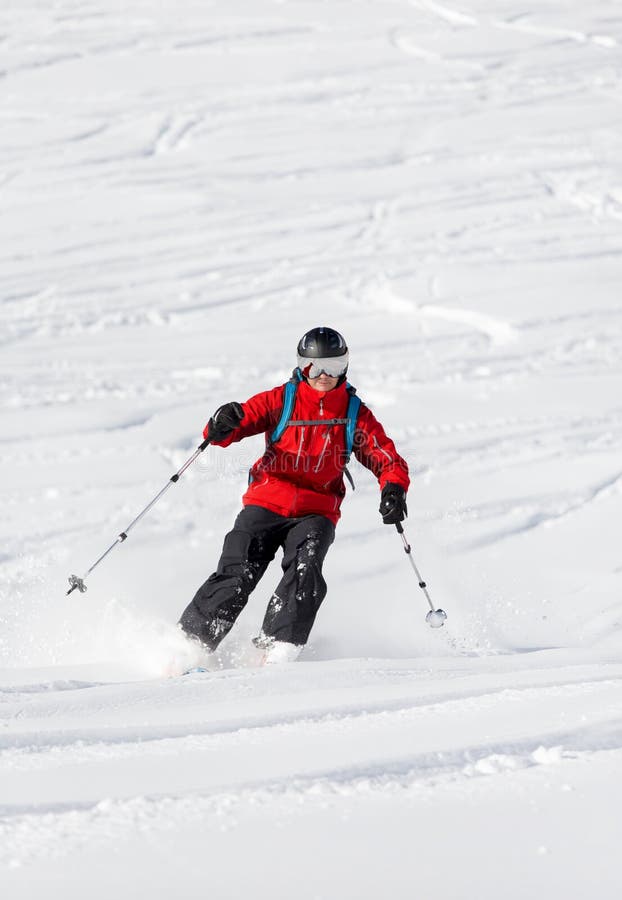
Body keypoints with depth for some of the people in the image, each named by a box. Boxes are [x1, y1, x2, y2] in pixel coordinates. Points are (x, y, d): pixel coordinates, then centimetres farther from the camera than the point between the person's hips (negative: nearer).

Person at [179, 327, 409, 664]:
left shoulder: (355, 414, 5)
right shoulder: (281, 400, 1)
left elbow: (389, 461, 4)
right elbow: (244, 418, -6)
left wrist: (393, 489, -18)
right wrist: (221, 426, -31)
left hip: (316, 512, 1)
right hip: (267, 504, -1)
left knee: (305, 570, -27)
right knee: (236, 576, -15)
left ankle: (277, 648, -31)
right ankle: (189, 642, -5)